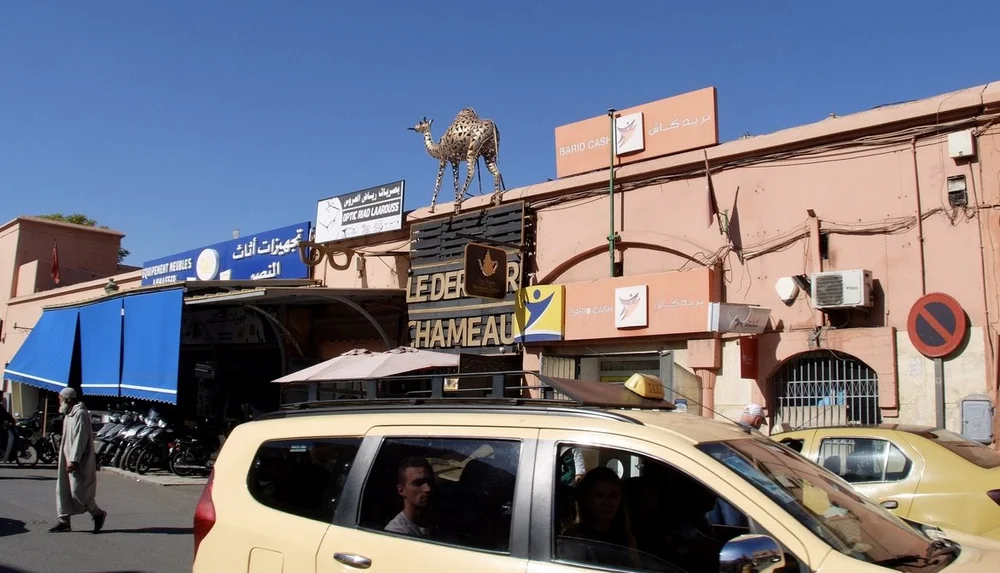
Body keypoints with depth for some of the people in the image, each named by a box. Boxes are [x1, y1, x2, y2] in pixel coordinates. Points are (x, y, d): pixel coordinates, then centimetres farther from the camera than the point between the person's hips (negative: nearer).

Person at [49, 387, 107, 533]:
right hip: (67, 458, 10)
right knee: (63, 489, 8)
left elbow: (80, 439, -22)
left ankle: (98, 514, 8)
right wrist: (67, 459, 18)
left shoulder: (80, 414, -16)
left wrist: (73, 460, -25)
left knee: (77, 490, -8)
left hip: (79, 461, -10)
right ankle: (64, 521, 13)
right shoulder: (69, 414, 16)